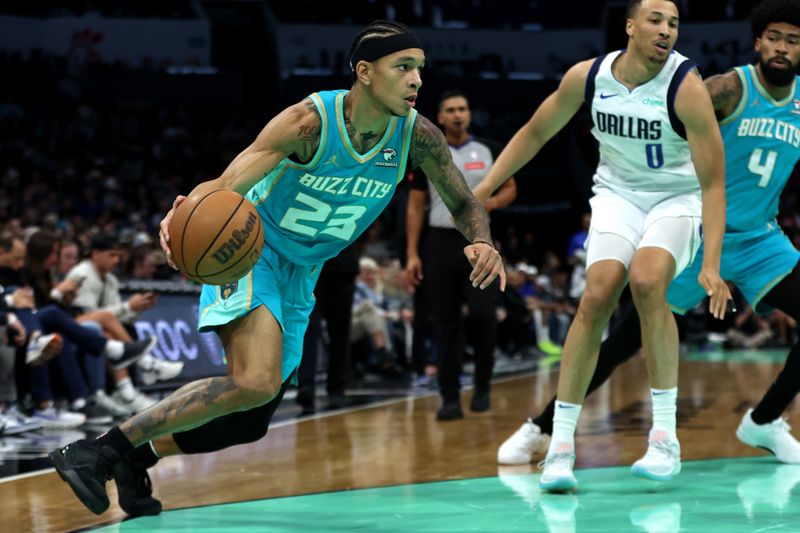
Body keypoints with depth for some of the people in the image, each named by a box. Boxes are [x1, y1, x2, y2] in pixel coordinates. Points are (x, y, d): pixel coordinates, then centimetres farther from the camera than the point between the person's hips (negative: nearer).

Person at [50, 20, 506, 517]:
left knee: (252, 421, 10)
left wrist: (482, 241, -20)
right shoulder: (309, 122, -26)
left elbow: (464, 202, 3)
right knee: (256, 384, -31)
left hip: (300, 274, 7)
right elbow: (225, 187, -33)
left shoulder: (418, 136, -11)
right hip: (252, 252, -7)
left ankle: (137, 456, 30)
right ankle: (101, 449, -25)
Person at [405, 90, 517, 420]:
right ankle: (450, 398, 5)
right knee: (446, 322, 1)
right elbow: (415, 207, 6)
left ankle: (482, 384, 8)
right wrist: (412, 255, -1)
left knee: (483, 314, -13)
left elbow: (510, 189, 12)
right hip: (441, 242, 1)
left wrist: (490, 203, -11)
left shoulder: (488, 151, 5)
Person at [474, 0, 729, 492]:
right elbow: (535, 133, 8)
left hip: (677, 198, -3)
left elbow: (713, 182, -21)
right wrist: (483, 189, 3)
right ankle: (561, 443, -12)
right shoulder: (588, 77, -10)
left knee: (647, 282, -29)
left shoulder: (686, 87, -22)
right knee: (596, 297, -18)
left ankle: (666, 437, -19)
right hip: (618, 193, 3)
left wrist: (711, 265, -29)